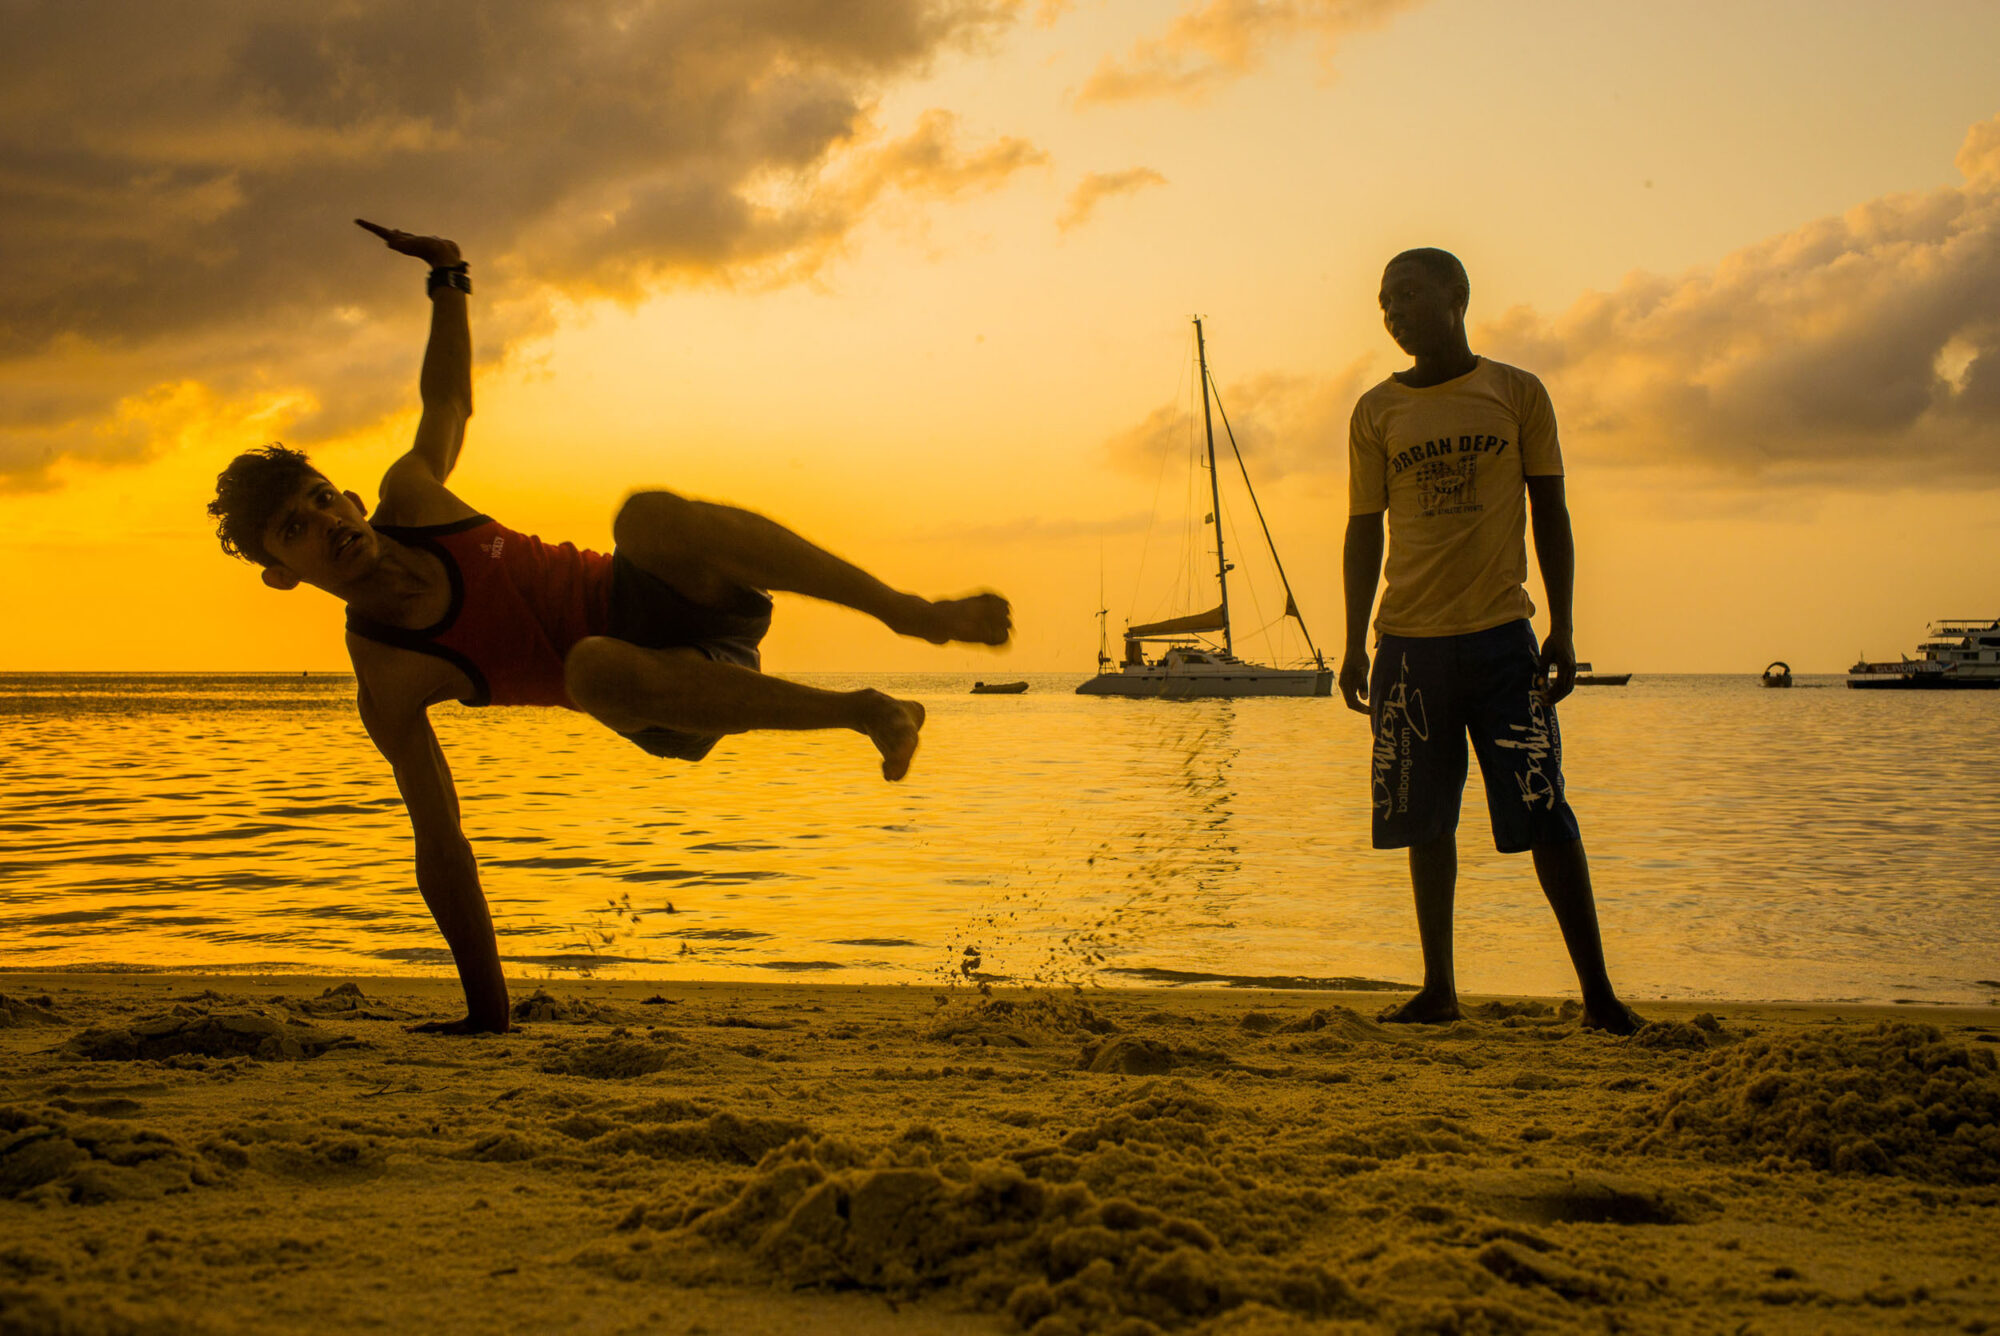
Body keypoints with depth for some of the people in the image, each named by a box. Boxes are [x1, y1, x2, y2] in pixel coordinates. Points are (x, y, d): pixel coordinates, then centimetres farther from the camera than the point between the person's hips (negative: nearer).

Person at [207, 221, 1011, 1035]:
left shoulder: (410, 492, -3)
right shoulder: (387, 682, -16)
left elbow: (449, 401, 20)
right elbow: (440, 844, -14)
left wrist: (448, 283, 13)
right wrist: (486, 1010, -14)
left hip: (661, 599, 3)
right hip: (660, 691, -3)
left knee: (647, 514, -33)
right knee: (591, 665, -42)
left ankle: (910, 614, -26)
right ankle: (864, 713, -29)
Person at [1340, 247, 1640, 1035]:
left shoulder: (1518, 395, 5)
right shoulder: (1376, 412, 8)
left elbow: (1550, 518, 7)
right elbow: (1364, 533, 10)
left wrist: (1562, 631, 0)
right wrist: (1354, 645, 5)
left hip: (1502, 636, -2)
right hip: (1410, 642, 2)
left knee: (1545, 816, -5)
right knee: (1425, 821, 5)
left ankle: (1597, 992, 2)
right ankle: (1438, 989, 15)